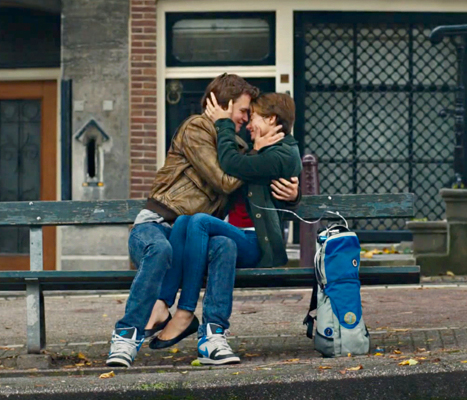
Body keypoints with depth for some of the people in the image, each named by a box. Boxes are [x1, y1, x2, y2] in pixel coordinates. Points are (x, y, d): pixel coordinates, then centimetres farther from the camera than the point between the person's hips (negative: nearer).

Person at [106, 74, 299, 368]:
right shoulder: (196, 129, 1)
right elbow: (226, 182, -7)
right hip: (154, 226, -5)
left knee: (223, 245, -31)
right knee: (160, 250, -42)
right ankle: (127, 336, -39)